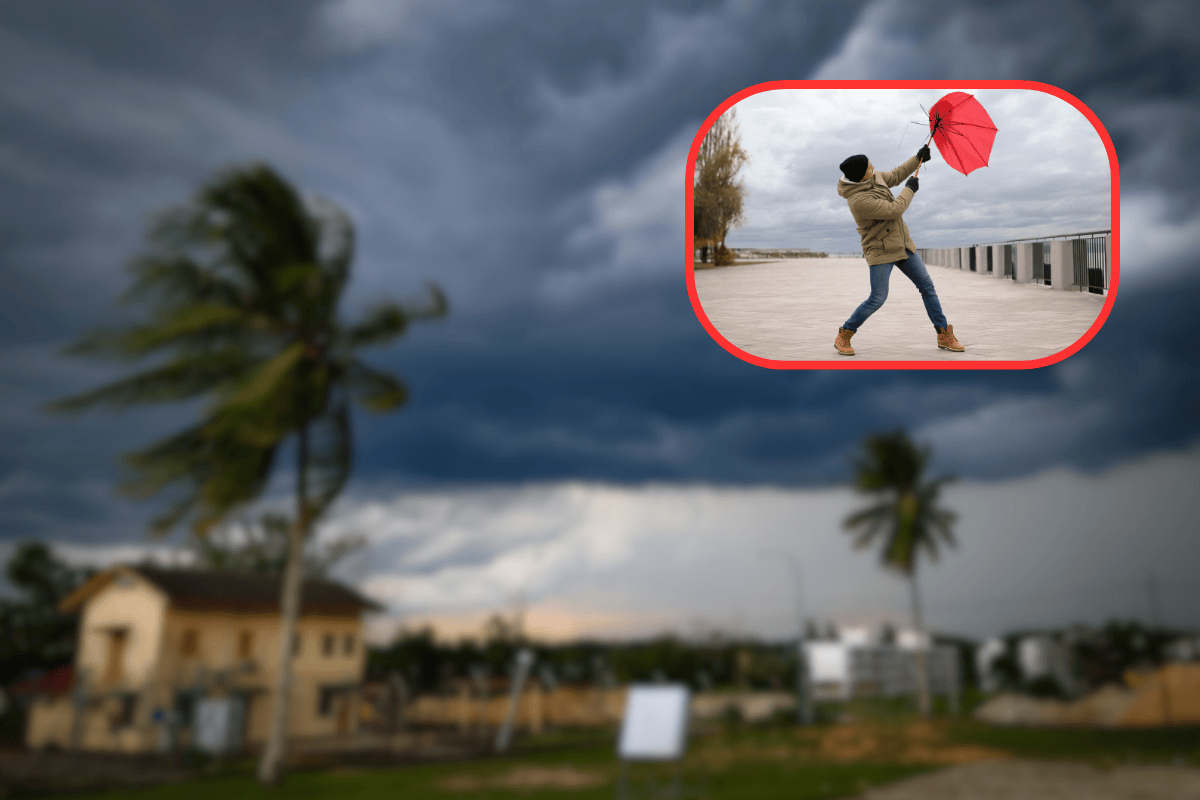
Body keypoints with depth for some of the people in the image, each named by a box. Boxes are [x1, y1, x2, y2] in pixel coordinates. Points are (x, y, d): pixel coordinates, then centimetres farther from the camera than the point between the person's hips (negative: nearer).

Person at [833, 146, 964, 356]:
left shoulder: (874, 177, 0)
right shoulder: (858, 200, -28)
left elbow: (895, 176, 23)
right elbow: (894, 210, -24)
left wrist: (917, 159, 20)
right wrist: (910, 189, -9)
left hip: (902, 245, 9)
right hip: (880, 251, -9)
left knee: (927, 286, 6)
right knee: (878, 298, -12)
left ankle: (944, 336, 13)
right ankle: (843, 336, 6)